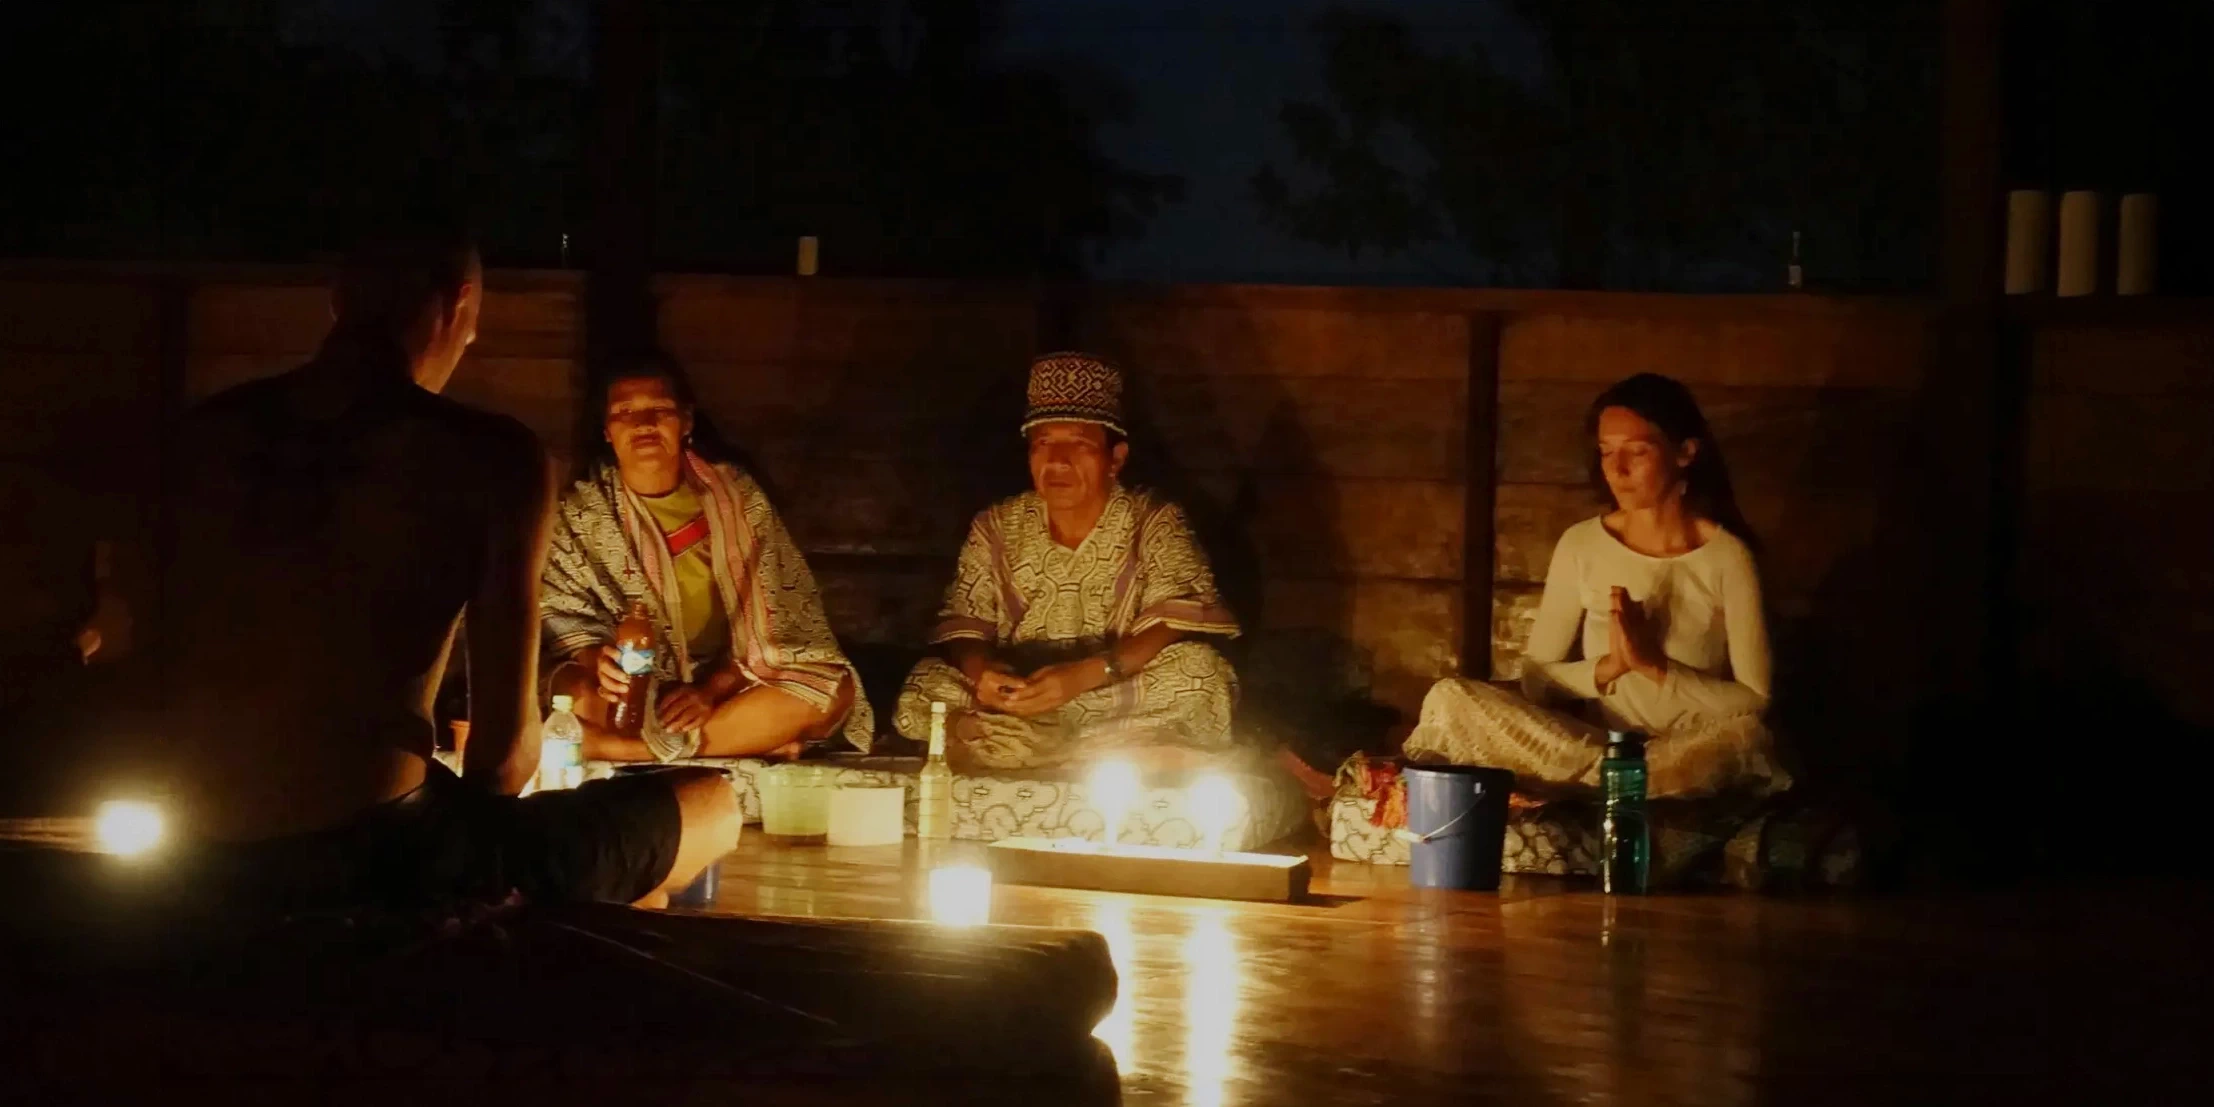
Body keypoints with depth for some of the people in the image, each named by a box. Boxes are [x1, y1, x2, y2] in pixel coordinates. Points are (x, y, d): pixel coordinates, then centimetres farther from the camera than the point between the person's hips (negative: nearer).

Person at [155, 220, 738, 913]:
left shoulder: (204, 434, 8)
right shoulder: (488, 456, -6)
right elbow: (505, 742, -6)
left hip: (213, 860, 6)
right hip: (380, 855, -6)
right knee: (713, 807, 18)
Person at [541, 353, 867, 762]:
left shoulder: (736, 495, 2)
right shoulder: (580, 513, 2)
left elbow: (775, 616, -3)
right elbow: (563, 616, -3)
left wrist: (712, 689, -18)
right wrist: (598, 661, -27)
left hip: (728, 685, 1)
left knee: (834, 687, -27)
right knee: (569, 696, -35)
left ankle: (644, 749, -27)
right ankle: (751, 736, -26)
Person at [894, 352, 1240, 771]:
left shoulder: (1155, 524, -4)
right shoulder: (997, 529, 5)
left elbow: (1180, 617, -17)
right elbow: (963, 621, 2)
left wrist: (1085, 674, -33)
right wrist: (978, 669, -26)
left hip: (1126, 702, -2)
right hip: (1020, 708, 3)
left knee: (1198, 671, -31)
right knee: (926, 688, -23)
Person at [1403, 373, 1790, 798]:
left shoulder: (1726, 556, -6)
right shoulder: (1581, 545, 3)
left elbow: (1755, 703, -10)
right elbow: (1535, 678, 2)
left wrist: (1657, 666, -21)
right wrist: (1605, 668, -17)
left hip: (1690, 754, -2)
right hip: (1588, 739, 2)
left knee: (1743, 736, -38)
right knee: (1450, 702, -19)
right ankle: (1614, 782, -25)